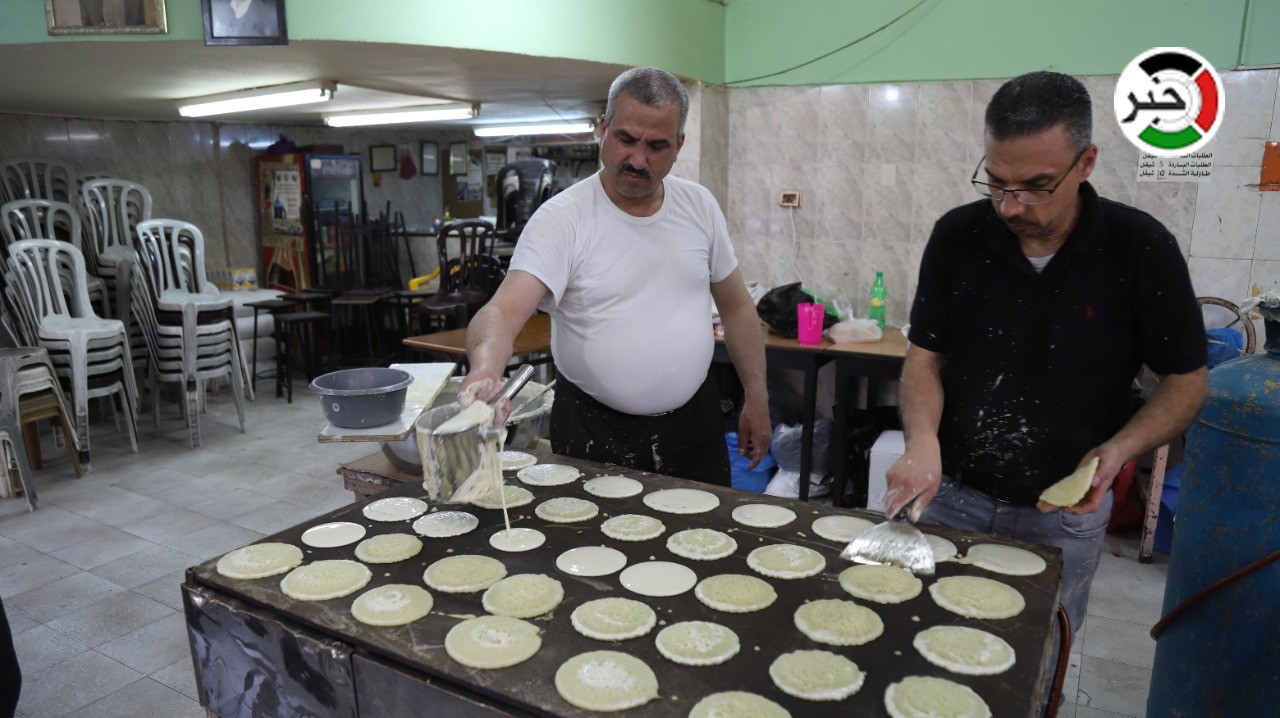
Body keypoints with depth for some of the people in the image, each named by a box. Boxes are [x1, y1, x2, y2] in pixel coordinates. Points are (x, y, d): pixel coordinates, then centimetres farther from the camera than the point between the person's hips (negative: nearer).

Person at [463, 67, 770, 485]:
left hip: (693, 422, 4)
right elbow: (505, 310, -25)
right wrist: (486, 368, -47)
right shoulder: (561, 219, -13)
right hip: (594, 433, -4)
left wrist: (756, 397, 8)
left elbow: (736, 306, 10)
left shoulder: (699, 206, 2)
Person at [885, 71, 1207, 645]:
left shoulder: (1142, 249, -13)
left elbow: (1187, 378, -3)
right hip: (949, 495, 1)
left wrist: (1119, 449, -20)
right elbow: (924, 356, -4)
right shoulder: (958, 235, -9)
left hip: (1064, 516, -1)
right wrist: (922, 437, -23)